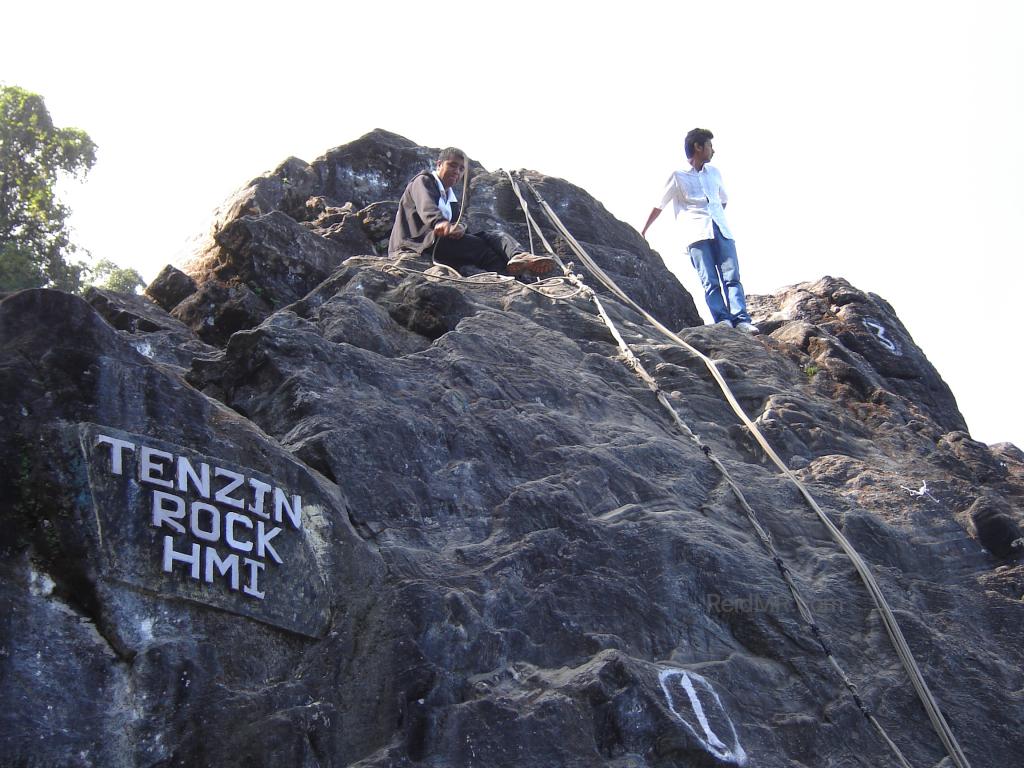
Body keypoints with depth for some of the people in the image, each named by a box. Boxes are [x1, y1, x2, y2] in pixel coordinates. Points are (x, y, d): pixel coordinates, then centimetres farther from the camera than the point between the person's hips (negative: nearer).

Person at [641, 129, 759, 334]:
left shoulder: (714, 173, 21)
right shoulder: (678, 177, 6)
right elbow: (659, 206, 11)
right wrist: (643, 232, 14)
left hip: (722, 232, 4)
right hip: (697, 235, -4)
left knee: (732, 277, -10)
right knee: (710, 281, -12)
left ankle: (741, 320, -19)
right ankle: (722, 320, -19)